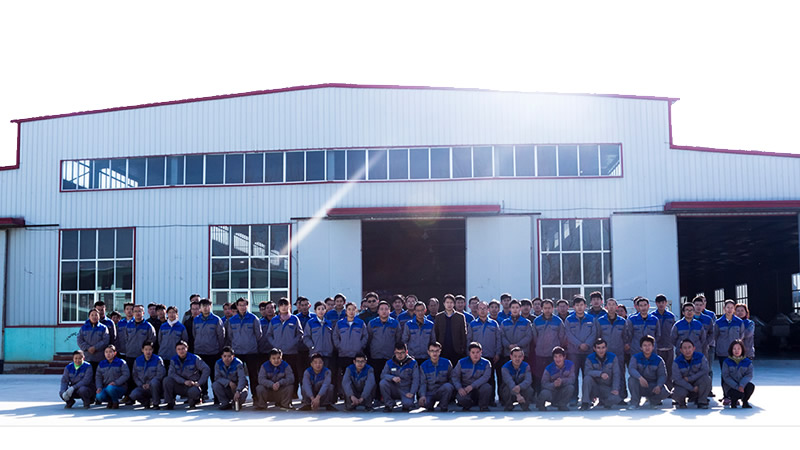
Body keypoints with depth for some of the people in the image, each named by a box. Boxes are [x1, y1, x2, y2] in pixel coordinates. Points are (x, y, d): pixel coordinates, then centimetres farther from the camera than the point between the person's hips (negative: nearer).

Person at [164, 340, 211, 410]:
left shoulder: (194, 358, -6)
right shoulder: (174, 360, 2)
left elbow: (206, 369, -8)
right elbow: (171, 373, -11)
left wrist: (199, 383, -16)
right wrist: (184, 381, -22)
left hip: (192, 385, -3)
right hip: (180, 386, 3)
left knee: (193, 392, -39)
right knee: (167, 380, -24)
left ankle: (193, 402, 0)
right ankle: (170, 403, -9)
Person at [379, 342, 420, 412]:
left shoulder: (412, 363, -4)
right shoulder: (390, 363, 1)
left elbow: (415, 379, -7)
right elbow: (383, 375, -7)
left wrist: (411, 393, -18)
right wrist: (392, 378, -27)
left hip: (406, 391, -2)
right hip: (394, 390, 2)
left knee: (408, 404, -33)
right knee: (383, 383, -27)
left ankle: (406, 405, 9)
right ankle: (389, 404, -7)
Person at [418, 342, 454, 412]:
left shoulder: (447, 363, 0)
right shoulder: (423, 366, 2)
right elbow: (423, 383, -3)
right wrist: (422, 395, -20)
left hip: (443, 391, 0)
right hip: (430, 393, 0)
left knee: (447, 386, -34)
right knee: (423, 403, -33)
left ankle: (443, 407, -10)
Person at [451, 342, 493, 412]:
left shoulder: (486, 363, -2)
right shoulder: (462, 362, 3)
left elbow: (485, 377, -15)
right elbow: (454, 376, 2)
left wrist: (472, 386, -28)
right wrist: (459, 388, -17)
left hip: (479, 387, 0)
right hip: (465, 388, 0)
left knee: (487, 387, -33)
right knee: (461, 398, -33)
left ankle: (484, 407, -5)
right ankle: (466, 407, 8)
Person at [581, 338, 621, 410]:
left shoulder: (613, 357, -1)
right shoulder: (590, 358, -3)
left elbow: (616, 374, -6)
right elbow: (587, 372, -20)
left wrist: (615, 389, -18)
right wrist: (600, 373, -35)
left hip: (607, 388, 0)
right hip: (595, 387, 0)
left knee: (615, 399, -29)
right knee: (587, 378, -31)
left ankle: (603, 401, 8)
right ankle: (585, 403, -20)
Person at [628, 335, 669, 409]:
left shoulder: (658, 360, -1)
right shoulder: (636, 358, -5)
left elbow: (662, 375, -6)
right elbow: (631, 369, -23)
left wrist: (659, 386, -28)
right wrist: (640, 377, -44)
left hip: (653, 385, 1)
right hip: (640, 387, -1)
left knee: (664, 393, -28)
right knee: (632, 379, -32)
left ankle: (652, 400, 7)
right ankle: (635, 403, -14)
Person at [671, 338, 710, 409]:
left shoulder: (700, 357, -9)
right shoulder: (677, 362, -14)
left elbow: (705, 371, -16)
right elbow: (677, 379, -17)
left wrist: (689, 379, -21)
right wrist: (692, 388, -24)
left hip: (697, 383, 2)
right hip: (683, 385, -1)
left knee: (706, 378, -29)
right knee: (679, 394, -35)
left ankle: (702, 402, -9)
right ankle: (680, 402, 7)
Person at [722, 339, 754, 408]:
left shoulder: (747, 362, 4)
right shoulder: (727, 362, -3)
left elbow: (749, 375, -7)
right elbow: (726, 377, -10)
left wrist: (742, 385, -25)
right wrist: (737, 387, -22)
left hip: (743, 384, 2)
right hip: (730, 386, -2)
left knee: (751, 386, -31)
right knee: (739, 394, -33)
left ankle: (745, 402, -1)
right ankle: (734, 401, 7)